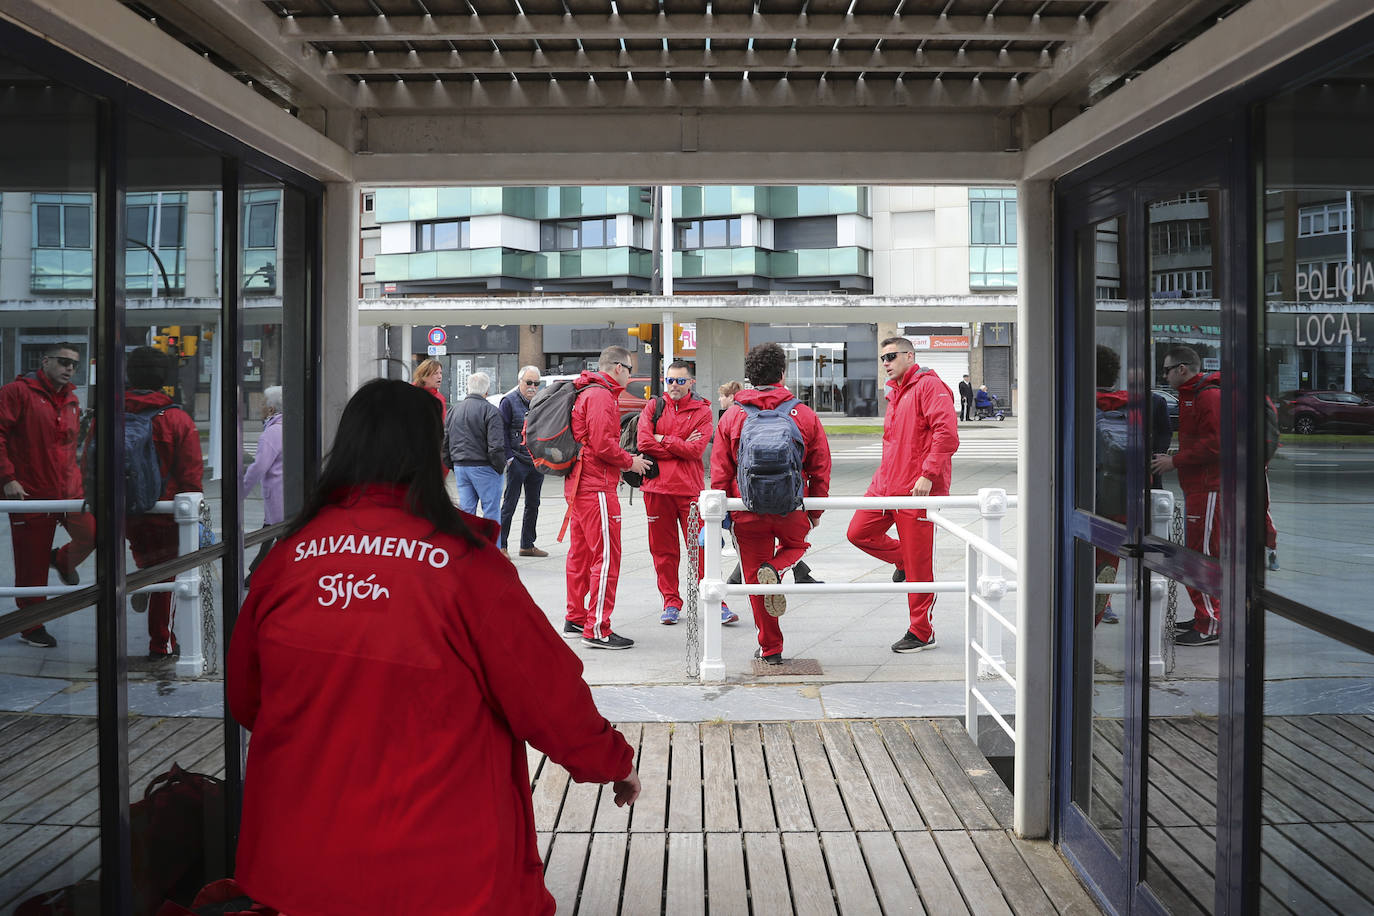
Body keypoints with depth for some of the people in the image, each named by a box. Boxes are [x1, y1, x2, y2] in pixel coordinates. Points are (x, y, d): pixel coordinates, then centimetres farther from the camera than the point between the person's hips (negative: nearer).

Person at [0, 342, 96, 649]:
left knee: (91, 535, -14)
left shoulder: (72, 401, 14)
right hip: (31, 492, -5)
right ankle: (32, 627, 19)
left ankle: (63, 560, 20)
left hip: (69, 490, 5)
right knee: (32, 566, 3)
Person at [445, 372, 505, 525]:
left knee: (466, 510, 10)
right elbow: (496, 446, -18)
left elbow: (445, 442, 13)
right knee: (491, 512, 1)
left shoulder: (454, 410, 9)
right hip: (484, 467, -6)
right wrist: (500, 467, -5)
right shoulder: (490, 411, -12)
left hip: (460, 467, 6)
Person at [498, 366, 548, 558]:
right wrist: (509, 457, -14)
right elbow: (501, 431, -8)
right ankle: (501, 545, 3)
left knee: (533, 504, 11)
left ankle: (527, 545, 20)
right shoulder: (509, 401, -6)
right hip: (517, 461, -6)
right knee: (510, 504, -4)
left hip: (537, 462, 6)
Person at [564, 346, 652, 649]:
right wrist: (630, 462, -7)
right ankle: (597, 630, -6)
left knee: (581, 553, 17)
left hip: (577, 485, 11)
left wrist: (626, 458, 15)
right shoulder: (601, 396, -14)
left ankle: (575, 619, 26)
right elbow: (603, 444, -21)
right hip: (597, 488, -11)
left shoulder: (586, 393, 19)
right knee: (606, 557, -7)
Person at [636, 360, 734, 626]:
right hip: (657, 487, 2)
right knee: (663, 549, 6)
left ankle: (716, 603, 3)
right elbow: (643, 442, -4)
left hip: (689, 489, -2)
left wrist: (663, 440, -5)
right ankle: (671, 603, 17)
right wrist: (680, 446, -5)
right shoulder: (653, 407, 10)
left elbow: (696, 449, -10)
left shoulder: (702, 411, 3)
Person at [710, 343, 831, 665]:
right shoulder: (805, 415, -1)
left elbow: (719, 472, 1)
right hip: (793, 510, 0)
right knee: (796, 544, 30)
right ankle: (775, 569, -4)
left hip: (748, 511, 0)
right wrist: (816, 511, 16)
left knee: (755, 580, 12)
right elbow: (820, 469, 4)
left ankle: (770, 648, 14)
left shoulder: (732, 416, -1)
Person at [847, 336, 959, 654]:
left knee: (918, 567, -2)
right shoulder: (895, 394, 19)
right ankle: (903, 559, 28)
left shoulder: (929, 386, -10)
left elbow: (947, 434, -20)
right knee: (858, 532, 5)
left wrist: (928, 475, -24)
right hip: (886, 484, 9)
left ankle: (922, 633, 10)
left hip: (917, 488, -9)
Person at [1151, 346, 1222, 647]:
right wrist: (1172, 459, 13)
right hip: (1196, 487, 11)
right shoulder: (1190, 396, 20)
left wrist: (1175, 461, -16)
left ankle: (1211, 627, -4)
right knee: (1193, 554, 14)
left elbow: (1214, 445, -21)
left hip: (1208, 489, -11)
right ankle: (1203, 618, 23)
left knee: (1203, 555, -8)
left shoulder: (1210, 396, -14)